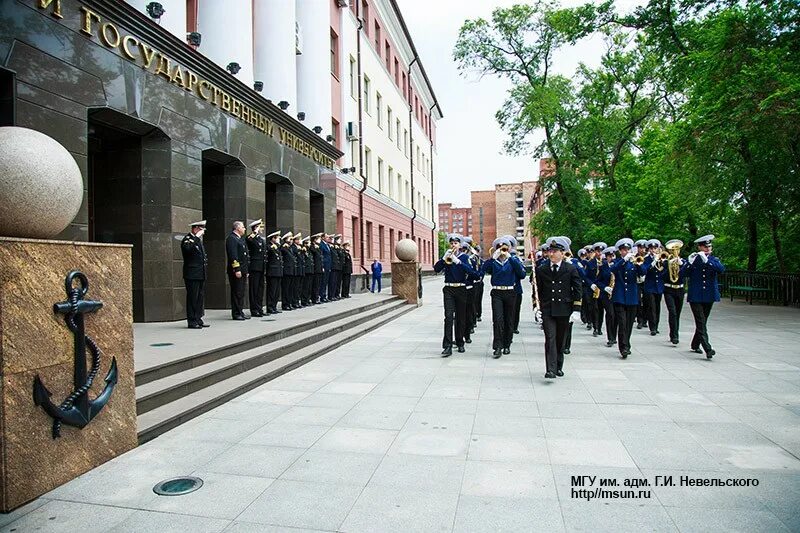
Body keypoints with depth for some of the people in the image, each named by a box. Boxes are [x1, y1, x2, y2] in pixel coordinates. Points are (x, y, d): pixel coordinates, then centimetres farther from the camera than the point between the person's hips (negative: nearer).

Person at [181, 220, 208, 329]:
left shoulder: (198, 240, 19)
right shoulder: (187, 239, -9)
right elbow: (187, 248, -32)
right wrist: (197, 237, -25)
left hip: (201, 275, 9)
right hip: (192, 275, -9)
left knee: (200, 298, 11)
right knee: (192, 298, -5)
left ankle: (198, 320, 18)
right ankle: (192, 321, 0)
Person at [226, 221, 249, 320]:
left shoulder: (241, 239, 21)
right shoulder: (231, 239, -9)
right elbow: (233, 255, -18)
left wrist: (246, 271, 21)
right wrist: (237, 269, -22)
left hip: (242, 271, 9)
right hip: (236, 271, -9)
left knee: (241, 293, 12)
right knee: (236, 293, -5)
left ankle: (240, 312, 17)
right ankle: (236, 314, -1)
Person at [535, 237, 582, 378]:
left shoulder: (571, 269, 1)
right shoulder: (541, 270, 5)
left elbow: (577, 291, 2)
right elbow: (537, 291, 9)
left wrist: (576, 310, -4)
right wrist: (537, 308, 2)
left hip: (564, 310, 0)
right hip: (547, 310, 0)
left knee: (560, 340, 11)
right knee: (550, 339, -10)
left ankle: (559, 367, 27)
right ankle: (551, 370, -13)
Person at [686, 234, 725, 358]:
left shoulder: (714, 260, 6)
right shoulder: (692, 259, 1)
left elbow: (721, 269, -15)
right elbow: (684, 274, -10)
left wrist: (707, 260, -25)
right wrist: (690, 263, -25)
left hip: (709, 296, 3)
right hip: (695, 296, -3)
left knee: (702, 322, 13)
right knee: (701, 323, -10)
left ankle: (695, 345, 29)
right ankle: (708, 349, -14)